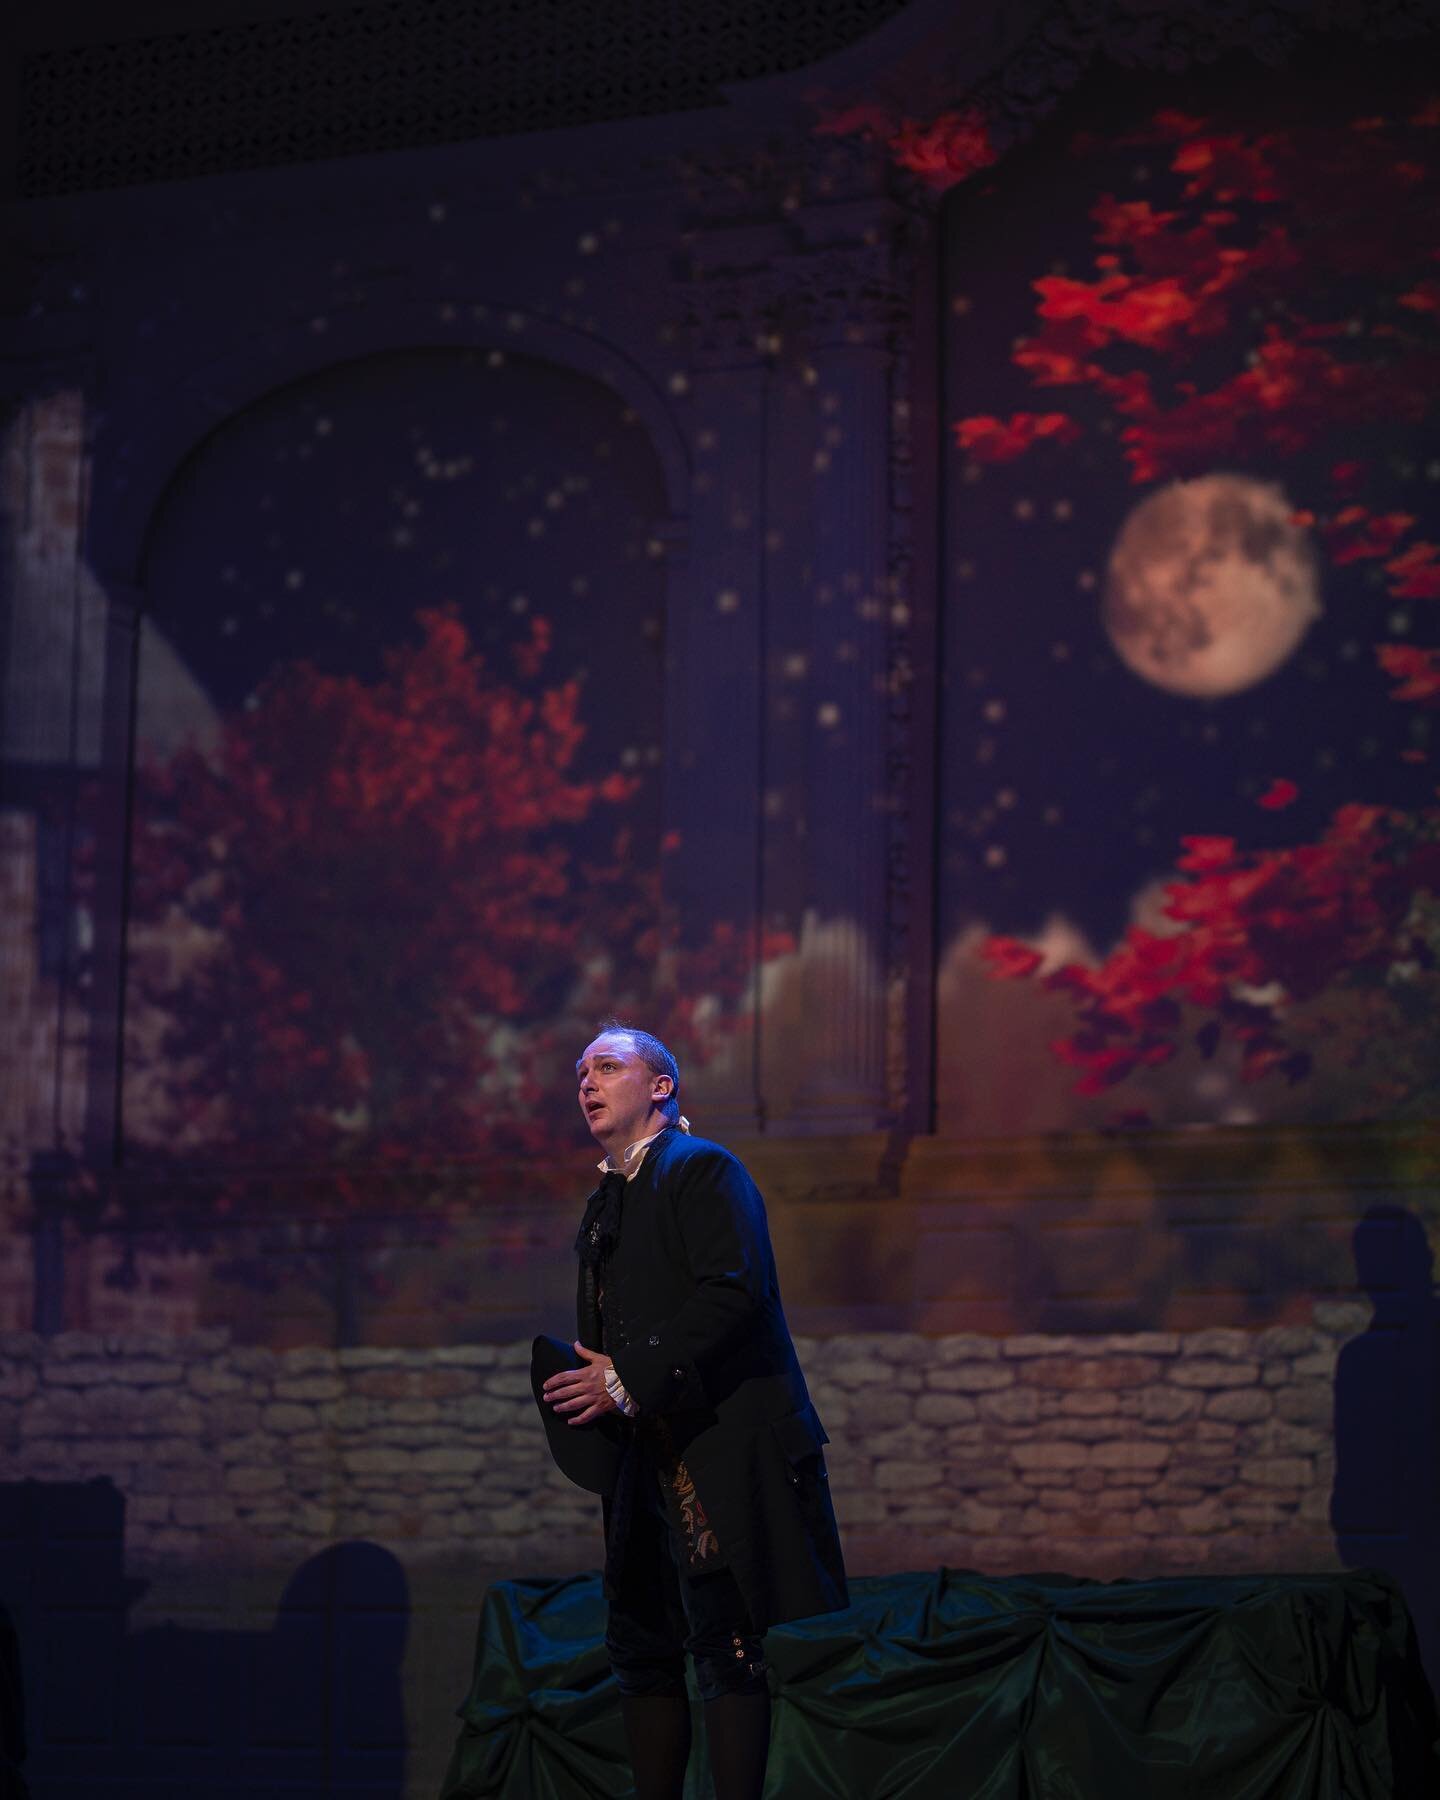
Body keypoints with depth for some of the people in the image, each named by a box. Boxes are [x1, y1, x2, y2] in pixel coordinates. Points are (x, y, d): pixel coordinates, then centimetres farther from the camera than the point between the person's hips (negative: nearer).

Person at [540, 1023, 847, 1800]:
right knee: (641, 1647, 10)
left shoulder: (704, 1171, -7)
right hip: (650, 1460, 9)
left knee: (731, 1652, -9)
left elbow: (733, 1294, -19)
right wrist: (585, 1383, 5)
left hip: (726, 1454, -9)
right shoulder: (605, 1203, 20)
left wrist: (628, 1379, -20)